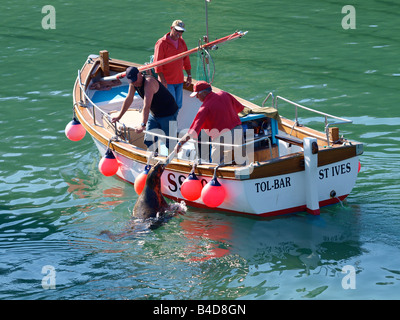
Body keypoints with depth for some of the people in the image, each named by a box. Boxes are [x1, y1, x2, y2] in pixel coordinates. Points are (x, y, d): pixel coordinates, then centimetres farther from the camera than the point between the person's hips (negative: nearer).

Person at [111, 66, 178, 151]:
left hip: (168, 114, -9)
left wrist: (143, 125, -44)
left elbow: (146, 106, -39)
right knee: (149, 141, 7)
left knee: (170, 143, -5)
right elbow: (128, 99, 7)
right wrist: (119, 117, 11)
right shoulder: (133, 83, -5)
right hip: (153, 114, 9)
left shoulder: (149, 82, -31)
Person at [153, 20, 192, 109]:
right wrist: (162, 79, -18)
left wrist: (189, 75, 17)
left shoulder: (182, 42, 11)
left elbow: (186, 60, 20)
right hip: (167, 82, -7)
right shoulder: (162, 43, -11)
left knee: (178, 106, 8)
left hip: (179, 81, 7)